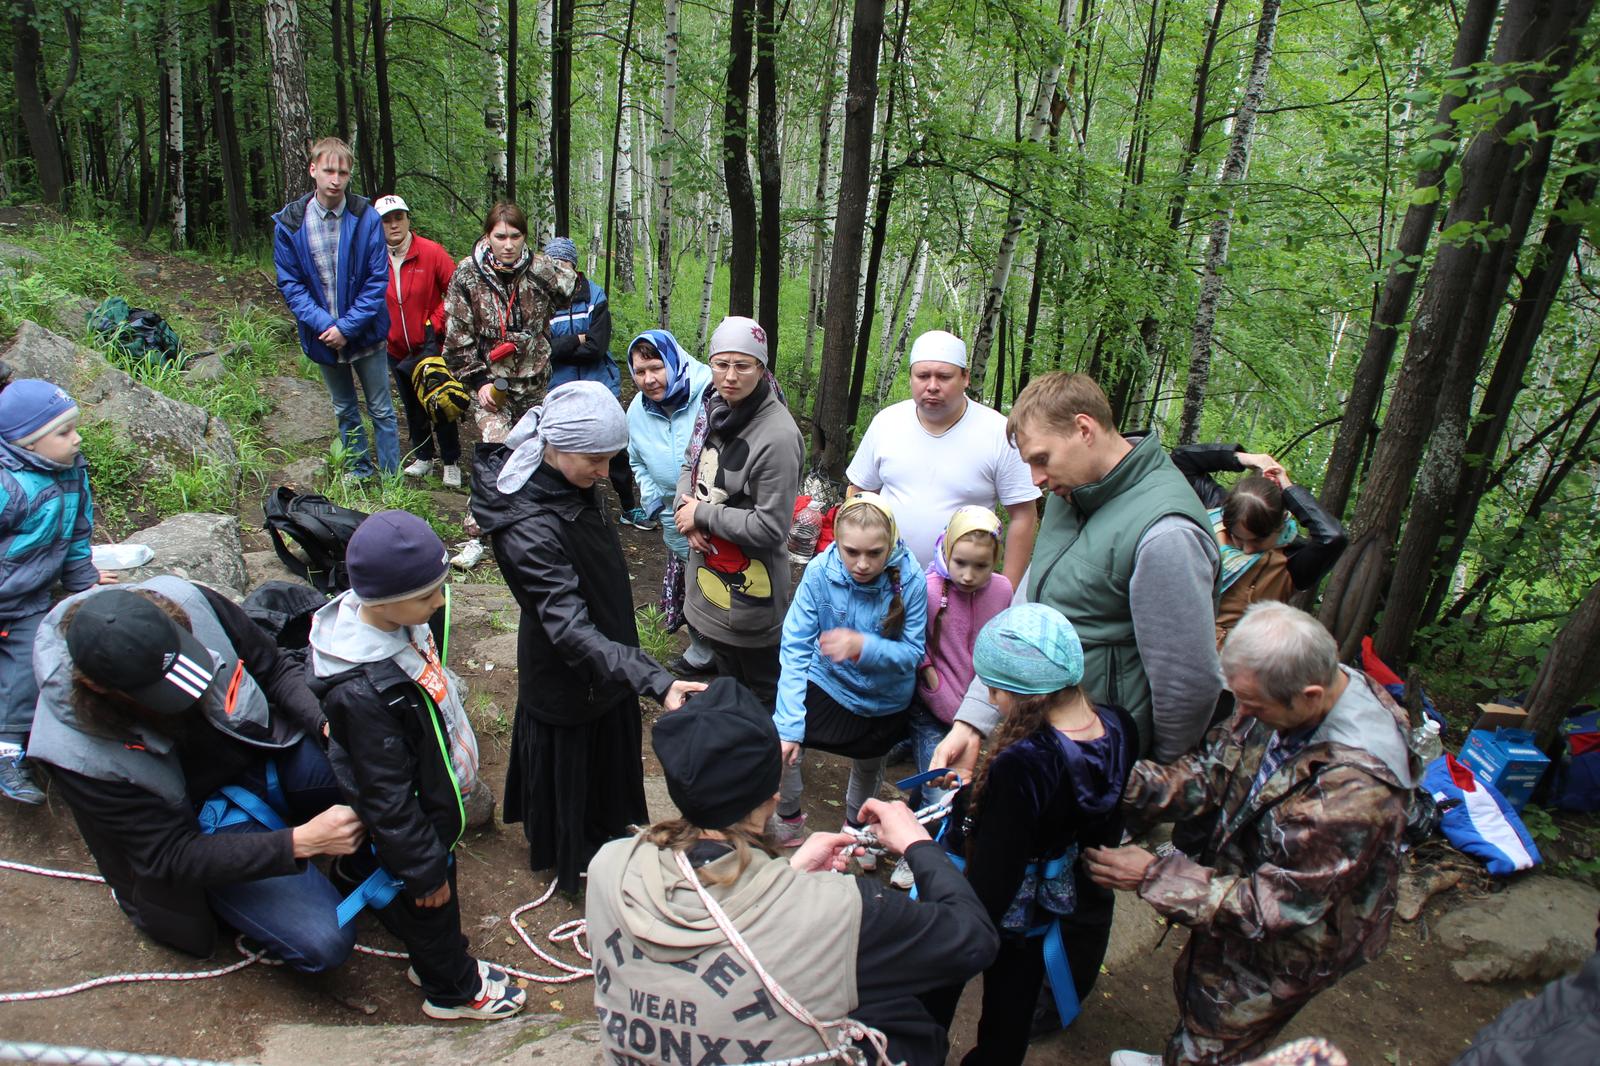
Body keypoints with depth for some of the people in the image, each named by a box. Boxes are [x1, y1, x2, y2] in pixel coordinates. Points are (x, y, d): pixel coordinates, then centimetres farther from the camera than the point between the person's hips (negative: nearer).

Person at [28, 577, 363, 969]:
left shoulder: (190, 605, -23)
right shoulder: (76, 753, -26)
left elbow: (277, 668, -6)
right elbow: (172, 857, -20)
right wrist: (301, 843, -31)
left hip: (270, 749, 4)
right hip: (207, 823, -3)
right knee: (323, 943, -17)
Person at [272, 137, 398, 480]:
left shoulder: (366, 218, -12)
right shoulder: (289, 223, -6)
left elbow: (377, 280, -11)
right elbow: (290, 284, -4)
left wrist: (348, 327, -17)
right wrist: (323, 324, -18)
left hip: (365, 333, -2)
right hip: (322, 335, 2)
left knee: (381, 410, 6)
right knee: (345, 411, 17)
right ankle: (359, 472, 32)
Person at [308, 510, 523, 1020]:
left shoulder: (397, 621, -13)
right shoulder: (362, 692, -39)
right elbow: (386, 798, -28)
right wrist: (423, 871, -17)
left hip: (435, 799, 8)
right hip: (410, 821, -8)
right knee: (430, 906, 18)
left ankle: (440, 962, 54)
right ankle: (453, 989, 44)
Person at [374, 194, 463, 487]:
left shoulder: (431, 252, -12)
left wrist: (436, 322, -13)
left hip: (430, 346, -4)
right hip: (397, 349, 4)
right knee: (412, 407, 16)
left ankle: (451, 462, 14)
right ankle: (423, 457, 31)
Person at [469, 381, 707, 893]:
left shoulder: (571, 485, -9)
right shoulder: (530, 528, -36)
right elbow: (571, 629, -41)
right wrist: (655, 680, -51)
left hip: (605, 659, 8)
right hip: (566, 677, -8)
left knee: (611, 754, 28)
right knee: (569, 768, 17)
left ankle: (608, 833, 55)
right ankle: (574, 868, 43)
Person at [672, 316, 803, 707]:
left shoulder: (778, 436, -26)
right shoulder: (714, 408, -2)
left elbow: (769, 528, -25)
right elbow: (691, 466, 15)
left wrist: (702, 515, -17)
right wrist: (685, 511, -6)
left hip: (748, 590, -8)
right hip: (707, 571, 8)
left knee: (762, 693, 13)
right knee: (725, 680, 29)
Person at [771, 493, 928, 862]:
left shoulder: (909, 581, -28)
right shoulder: (820, 571, -28)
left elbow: (912, 653, -23)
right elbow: (795, 647, -27)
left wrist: (863, 646, -43)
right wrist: (788, 724, -33)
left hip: (884, 699, 1)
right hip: (828, 682, 0)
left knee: (868, 766, 23)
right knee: (782, 743, -17)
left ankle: (857, 825, 58)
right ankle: (788, 820, 16)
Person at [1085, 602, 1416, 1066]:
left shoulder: (1357, 788, -41)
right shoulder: (1284, 694, -20)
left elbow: (1280, 903, -32)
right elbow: (1212, 769, -9)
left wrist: (1154, 877, -29)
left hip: (1285, 943, -7)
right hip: (1240, 879, 7)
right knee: (1193, 983, 32)